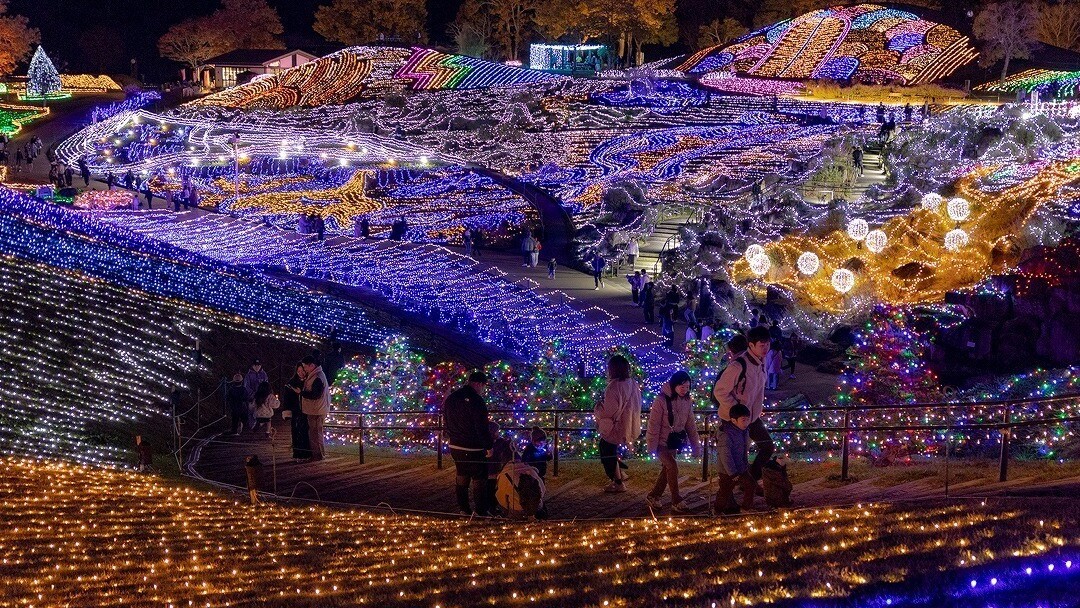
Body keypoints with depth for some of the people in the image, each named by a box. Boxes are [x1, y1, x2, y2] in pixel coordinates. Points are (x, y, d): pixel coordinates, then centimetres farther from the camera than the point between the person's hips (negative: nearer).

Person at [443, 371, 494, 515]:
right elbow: (482, 427, -19)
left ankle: (463, 509, 23)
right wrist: (489, 445, -9)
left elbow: (445, 422, 17)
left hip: (455, 446, 8)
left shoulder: (450, 398, 8)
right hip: (473, 448, -8)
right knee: (479, 479, 0)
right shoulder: (476, 401, -18)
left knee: (462, 477, 18)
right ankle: (481, 512, 1)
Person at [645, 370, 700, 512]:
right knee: (673, 467, -16)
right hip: (662, 442, -6)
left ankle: (653, 497, 26)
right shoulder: (661, 400, -20)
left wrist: (695, 445, 5)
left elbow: (690, 424, 6)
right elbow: (654, 424, -18)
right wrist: (652, 446, -17)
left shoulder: (687, 401, -1)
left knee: (666, 470, 10)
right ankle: (676, 501, -6)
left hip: (674, 442, 7)